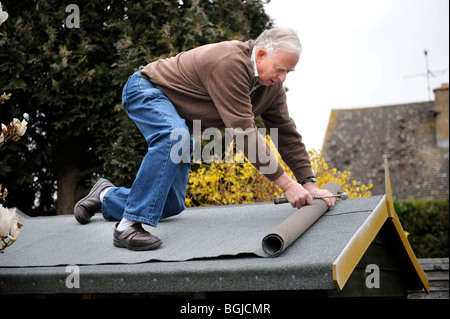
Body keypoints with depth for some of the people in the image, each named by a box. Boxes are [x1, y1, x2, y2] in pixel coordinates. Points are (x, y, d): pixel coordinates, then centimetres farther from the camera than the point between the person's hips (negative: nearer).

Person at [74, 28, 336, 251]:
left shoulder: (272, 84, -5)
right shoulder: (231, 63, -34)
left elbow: (287, 133, 1)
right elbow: (244, 131, -36)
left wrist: (309, 184, -5)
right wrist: (286, 184, -34)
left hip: (181, 119, 9)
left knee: (172, 205, 4)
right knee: (174, 136, -43)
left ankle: (107, 196, 28)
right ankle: (129, 225, -41)